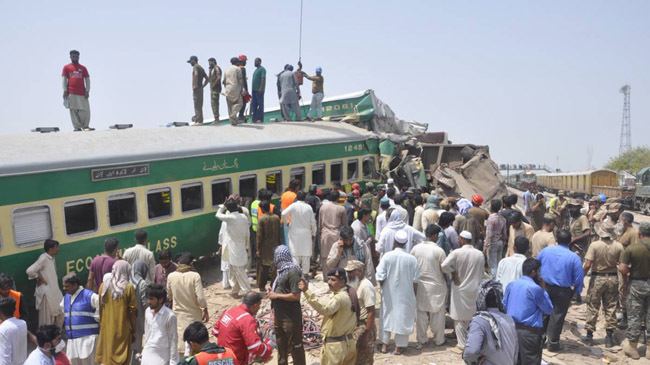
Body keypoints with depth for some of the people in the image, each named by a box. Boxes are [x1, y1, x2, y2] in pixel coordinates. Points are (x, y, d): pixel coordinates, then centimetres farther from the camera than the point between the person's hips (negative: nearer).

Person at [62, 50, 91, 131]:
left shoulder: (83, 68, 12)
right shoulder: (66, 67, 10)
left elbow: (87, 80, 10)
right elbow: (64, 79, 7)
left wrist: (87, 91, 0)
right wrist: (65, 91, -3)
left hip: (82, 93, 1)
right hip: (71, 93, 0)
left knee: (85, 110, -5)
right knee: (73, 110, -1)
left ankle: (85, 126, 8)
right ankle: (77, 127, 2)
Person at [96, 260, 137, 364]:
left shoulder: (103, 286, 1)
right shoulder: (128, 287, -9)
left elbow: (100, 309, 6)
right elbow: (132, 311, -7)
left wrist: (101, 324, 18)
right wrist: (134, 331, 1)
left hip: (106, 329, 3)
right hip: (123, 330, -3)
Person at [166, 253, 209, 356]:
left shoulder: (171, 276, -8)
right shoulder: (195, 276, -17)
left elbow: (168, 296, 6)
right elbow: (200, 297, -17)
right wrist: (205, 310, -2)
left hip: (178, 314, 2)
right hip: (194, 314, -2)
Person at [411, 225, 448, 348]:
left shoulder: (415, 248, -5)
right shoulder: (439, 251, -16)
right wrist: (445, 282, 9)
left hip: (420, 286, 3)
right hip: (436, 286, -3)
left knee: (421, 314, 13)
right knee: (437, 315, 13)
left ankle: (421, 340, 23)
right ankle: (438, 340, 26)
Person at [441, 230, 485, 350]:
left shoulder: (457, 253, -16)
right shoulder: (480, 254, -2)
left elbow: (444, 266, -27)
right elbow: (481, 273, 7)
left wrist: (453, 273, -10)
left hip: (460, 289, -4)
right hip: (475, 290, 4)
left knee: (460, 318, 7)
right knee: (472, 316, 20)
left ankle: (462, 344, 11)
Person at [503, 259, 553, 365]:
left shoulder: (511, 284, 5)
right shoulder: (535, 288, -14)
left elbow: (504, 306, 15)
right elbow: (549, 310, -1)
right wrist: (543, 289, 4)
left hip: (511, 328, 6)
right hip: (529, 332, -6)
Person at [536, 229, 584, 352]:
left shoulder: (546, 250, -5)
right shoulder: (574, 257, -13)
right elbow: (579, 277, -8)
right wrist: (576, 291, 7)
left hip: (545, 287, 3)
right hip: (563, 291, -3)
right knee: (557, 316, 8)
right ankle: (553, 343, 18)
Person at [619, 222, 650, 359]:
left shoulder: (631, 248, -13)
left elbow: (622, 268, -17)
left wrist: (626, 281, 0)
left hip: (637, 285, -2)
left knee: (634, 316, 9)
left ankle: (632, 347, 19)